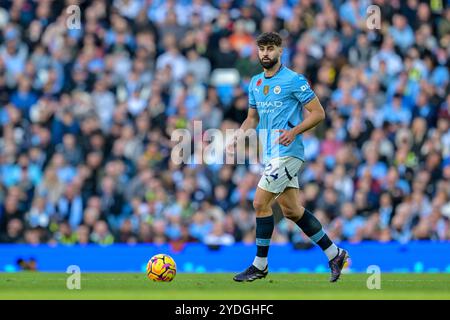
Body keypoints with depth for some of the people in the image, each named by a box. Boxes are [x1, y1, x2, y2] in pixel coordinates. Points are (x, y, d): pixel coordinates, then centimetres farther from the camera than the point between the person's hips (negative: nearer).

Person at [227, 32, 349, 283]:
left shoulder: (294, 81, -10)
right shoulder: (256, 83, 13)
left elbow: (318, 113, -9)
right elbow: (253, 117, 23)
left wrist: (293, 131, -22)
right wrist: (239, 135, 4)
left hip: (287, 152, -8)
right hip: (271, 154, 8)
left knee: (260, 203, -11)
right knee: (291, 210, 10)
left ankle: (260, 265, 0)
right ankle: (334, 254, 20)